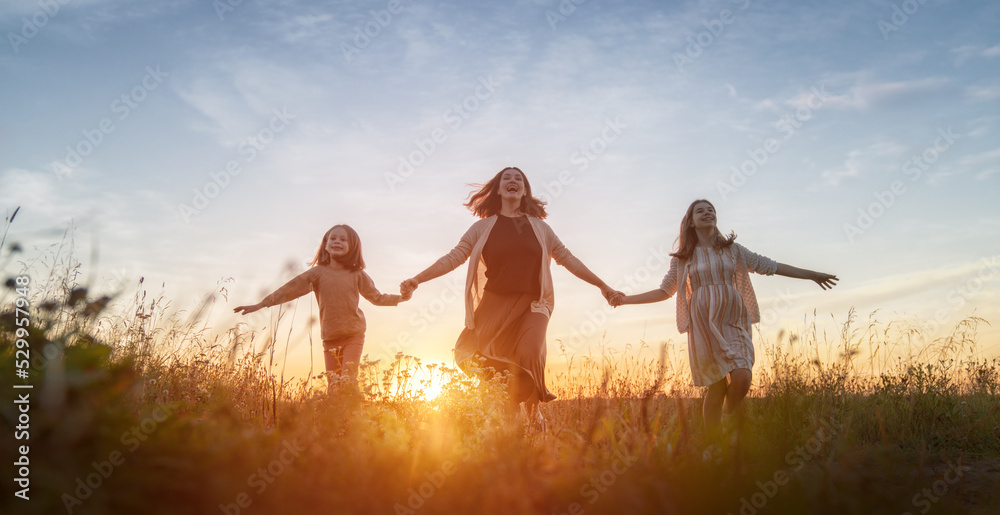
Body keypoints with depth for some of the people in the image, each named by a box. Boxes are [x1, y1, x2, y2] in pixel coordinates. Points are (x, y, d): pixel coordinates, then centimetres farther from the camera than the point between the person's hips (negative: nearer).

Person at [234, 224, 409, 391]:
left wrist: (400, 298, 11)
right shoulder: (317, 273, 2)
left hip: (354, 335, -1)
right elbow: (290, 289, 0)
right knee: (333, 384, 2)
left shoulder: (357, 274, 6)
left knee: (348, 379, -13)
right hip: (330, 338, 1)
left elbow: (376, 297, 18)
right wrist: (260, 305, -4)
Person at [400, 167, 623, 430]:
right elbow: (454, 257, 5)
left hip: (531, 304, 0)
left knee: (529, 353, -25)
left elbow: (569, 259, 18)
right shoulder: (483, 227, 11)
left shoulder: (540, 228, 15)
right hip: (495, 304, 0)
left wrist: (603, 285, 18)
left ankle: (533, 408, 1)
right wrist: (417, 279, -6)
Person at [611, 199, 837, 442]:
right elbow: (665, 291, 16)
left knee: (742, 378, -19)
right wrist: (626, 299, 7)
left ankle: (728, 418, 11)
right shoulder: (682, 258, 11)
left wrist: (812, 274, 17)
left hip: (733, 321, 2)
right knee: (718, 385, -8)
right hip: (704, 324, -1)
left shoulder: (732, 249, 14)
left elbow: (769, 265, 16)